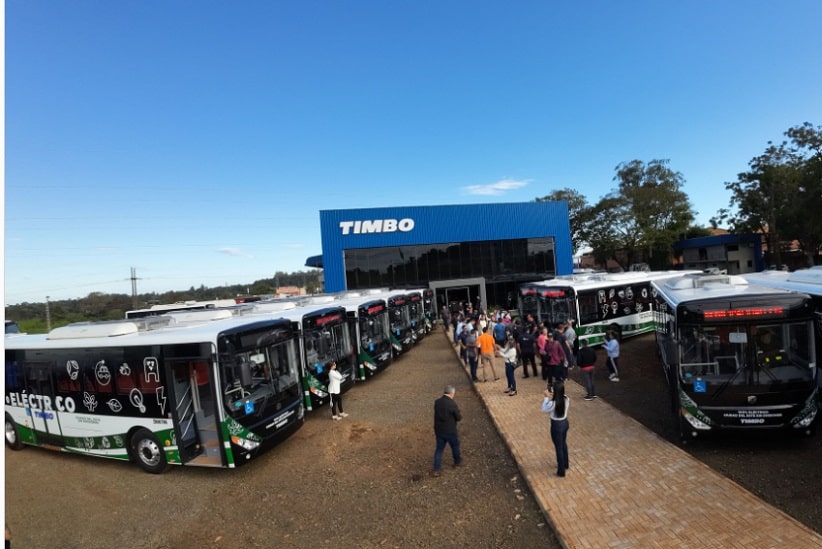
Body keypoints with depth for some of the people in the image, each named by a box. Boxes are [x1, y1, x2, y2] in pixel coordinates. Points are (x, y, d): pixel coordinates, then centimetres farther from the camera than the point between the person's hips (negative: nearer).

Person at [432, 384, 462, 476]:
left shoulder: (437, 402, -8)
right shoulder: (452, 404, -25)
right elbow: (459, 418, -14)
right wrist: (460, 415, 7)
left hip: (439, 431, 4)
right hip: (450, 431, -4)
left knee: (439, 449, 16)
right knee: (455, 446, 23)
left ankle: (436, 469, 16)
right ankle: (457, 461, 45)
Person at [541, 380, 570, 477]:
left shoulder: (553, 403, -31)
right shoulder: (566, 398, -11)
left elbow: (544, 410, -12)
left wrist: (546, 398, -10)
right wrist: (551, 397, 0)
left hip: (557, 425, -7)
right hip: (565, 422, 7)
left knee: (558, 447, 11)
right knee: (564, 444, 27)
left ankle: (561, 471, 26)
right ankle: (565, 464, 47)